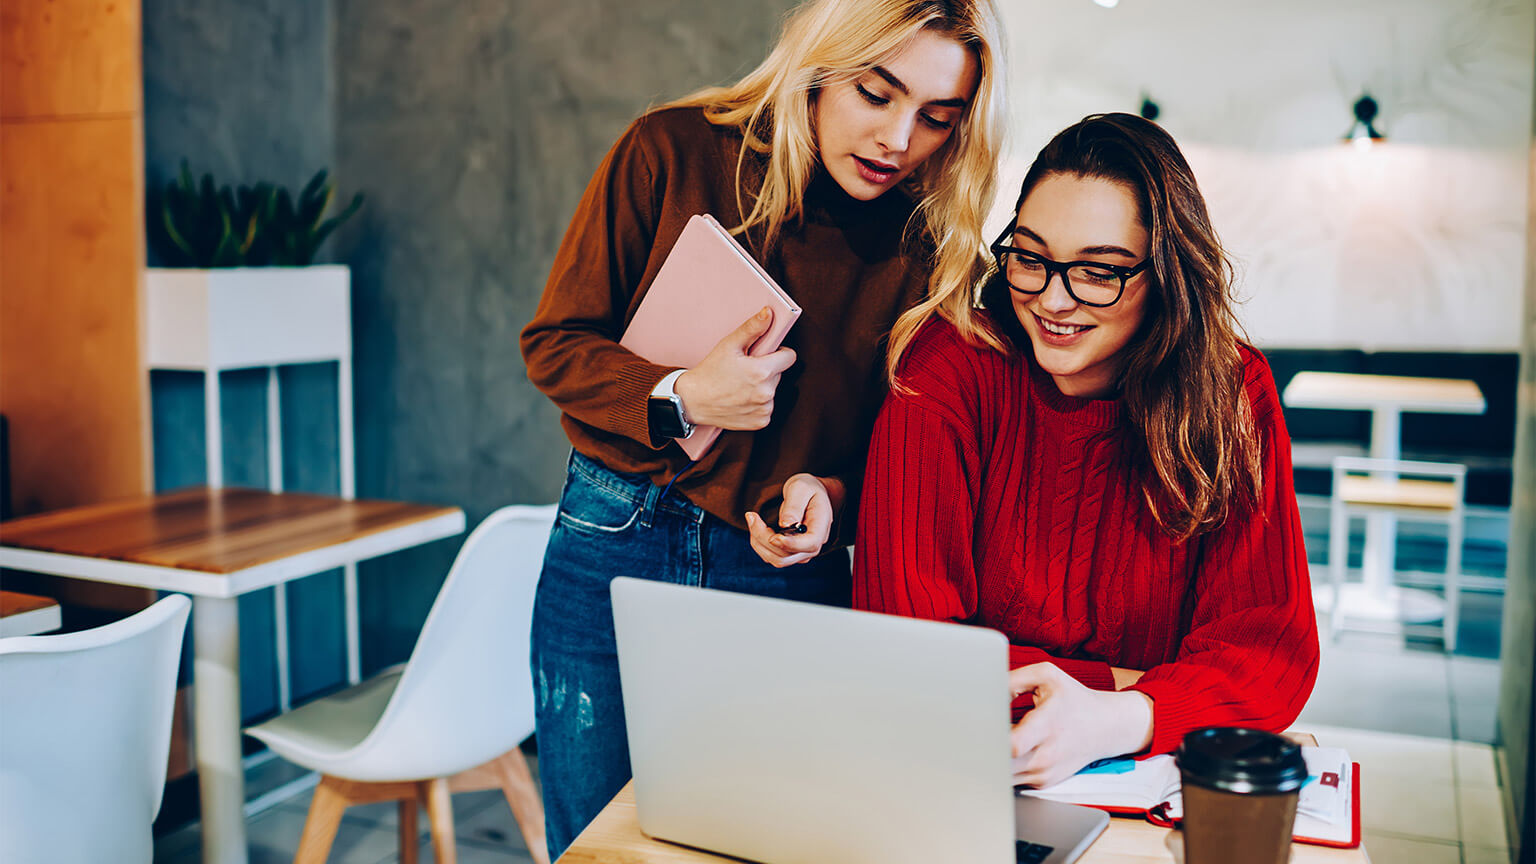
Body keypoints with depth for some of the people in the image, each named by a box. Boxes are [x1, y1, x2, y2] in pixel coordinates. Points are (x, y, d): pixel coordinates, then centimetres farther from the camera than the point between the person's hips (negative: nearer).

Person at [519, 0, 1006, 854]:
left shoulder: (937, 253, -5)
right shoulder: (675, 151, -7)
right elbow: (554, 344, -2)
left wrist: (831, 494, -14)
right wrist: (678, 399, -18)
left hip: (791, 574, 0)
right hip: (615, 549, 0)